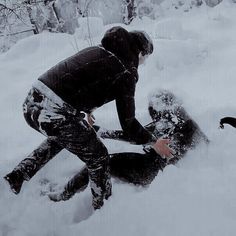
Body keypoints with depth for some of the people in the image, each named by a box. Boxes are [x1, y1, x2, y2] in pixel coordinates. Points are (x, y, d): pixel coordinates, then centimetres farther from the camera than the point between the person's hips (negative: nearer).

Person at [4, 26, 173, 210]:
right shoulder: (126, 73, -1)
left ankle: (18, 175, 29)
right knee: (98, 159, 15)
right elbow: (128, 123, 0)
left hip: (31, 103, 8)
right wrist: (153, 142, 14)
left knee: (60, 137, 38)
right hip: (57, 115, -8)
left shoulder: (96, 50, 19)